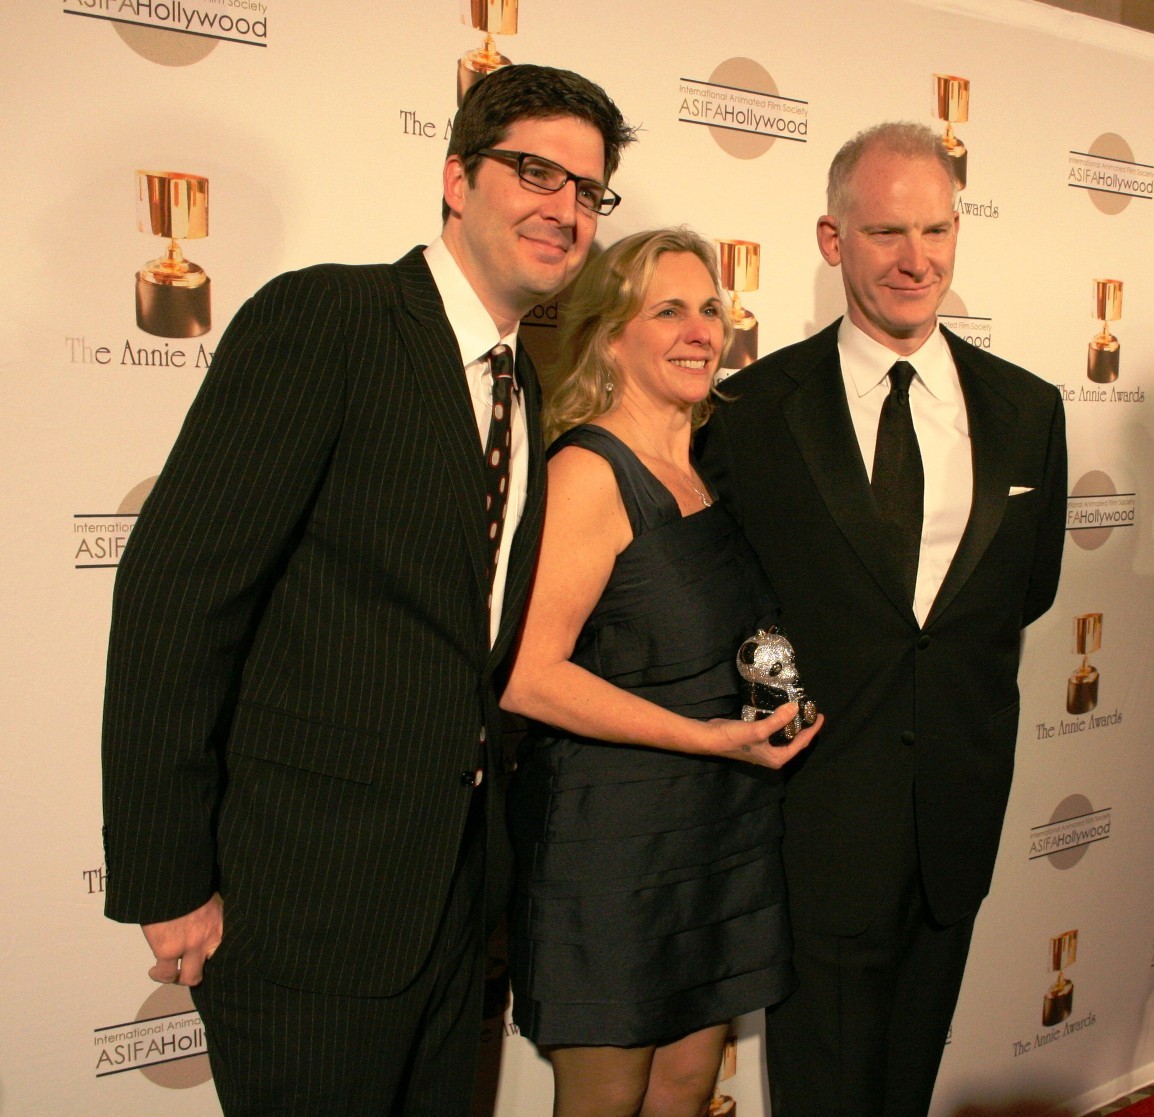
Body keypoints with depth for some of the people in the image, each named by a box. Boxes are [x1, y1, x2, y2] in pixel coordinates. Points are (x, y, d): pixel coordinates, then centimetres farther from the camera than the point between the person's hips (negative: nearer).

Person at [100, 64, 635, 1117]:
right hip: (309, 894, -7)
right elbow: (174, 588, -17)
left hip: (456, 889, 7)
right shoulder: (323, 317, -13)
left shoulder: (523, 387, 10)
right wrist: (167, 881, -17)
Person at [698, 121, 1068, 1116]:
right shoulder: (756, 406, -7)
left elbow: (1029, 588, 10)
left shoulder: (1025, 408, 3)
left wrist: (953, 653, 0)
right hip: (818, 800, -3)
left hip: (961, 799, 3)